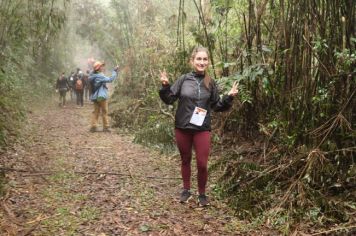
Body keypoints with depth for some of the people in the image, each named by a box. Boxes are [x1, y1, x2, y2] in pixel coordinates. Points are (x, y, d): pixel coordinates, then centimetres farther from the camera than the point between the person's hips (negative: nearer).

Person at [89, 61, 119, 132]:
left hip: (95, 97, 8)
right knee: (104, 112, 2)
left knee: (96, 111, 9)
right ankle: (106, 127, 6)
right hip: (101, 96, -8)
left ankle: (93, 126, 4)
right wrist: (115, 71, -12)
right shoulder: (99, 76, -16)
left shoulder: (92, 76, 11)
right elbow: (110, 79, -21)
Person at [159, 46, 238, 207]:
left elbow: (217, 106, 7)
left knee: (202, 164, 0)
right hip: (182, 128, 0)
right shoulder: (184, 79, -2)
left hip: (202, 129, 0)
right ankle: (186, 190, 33)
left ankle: (202, 194, 21)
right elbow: (169, 99, 2)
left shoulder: (210, 83, 1)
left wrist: (229, 97, -7)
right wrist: (165, 87, -15)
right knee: (185, 160, 15)